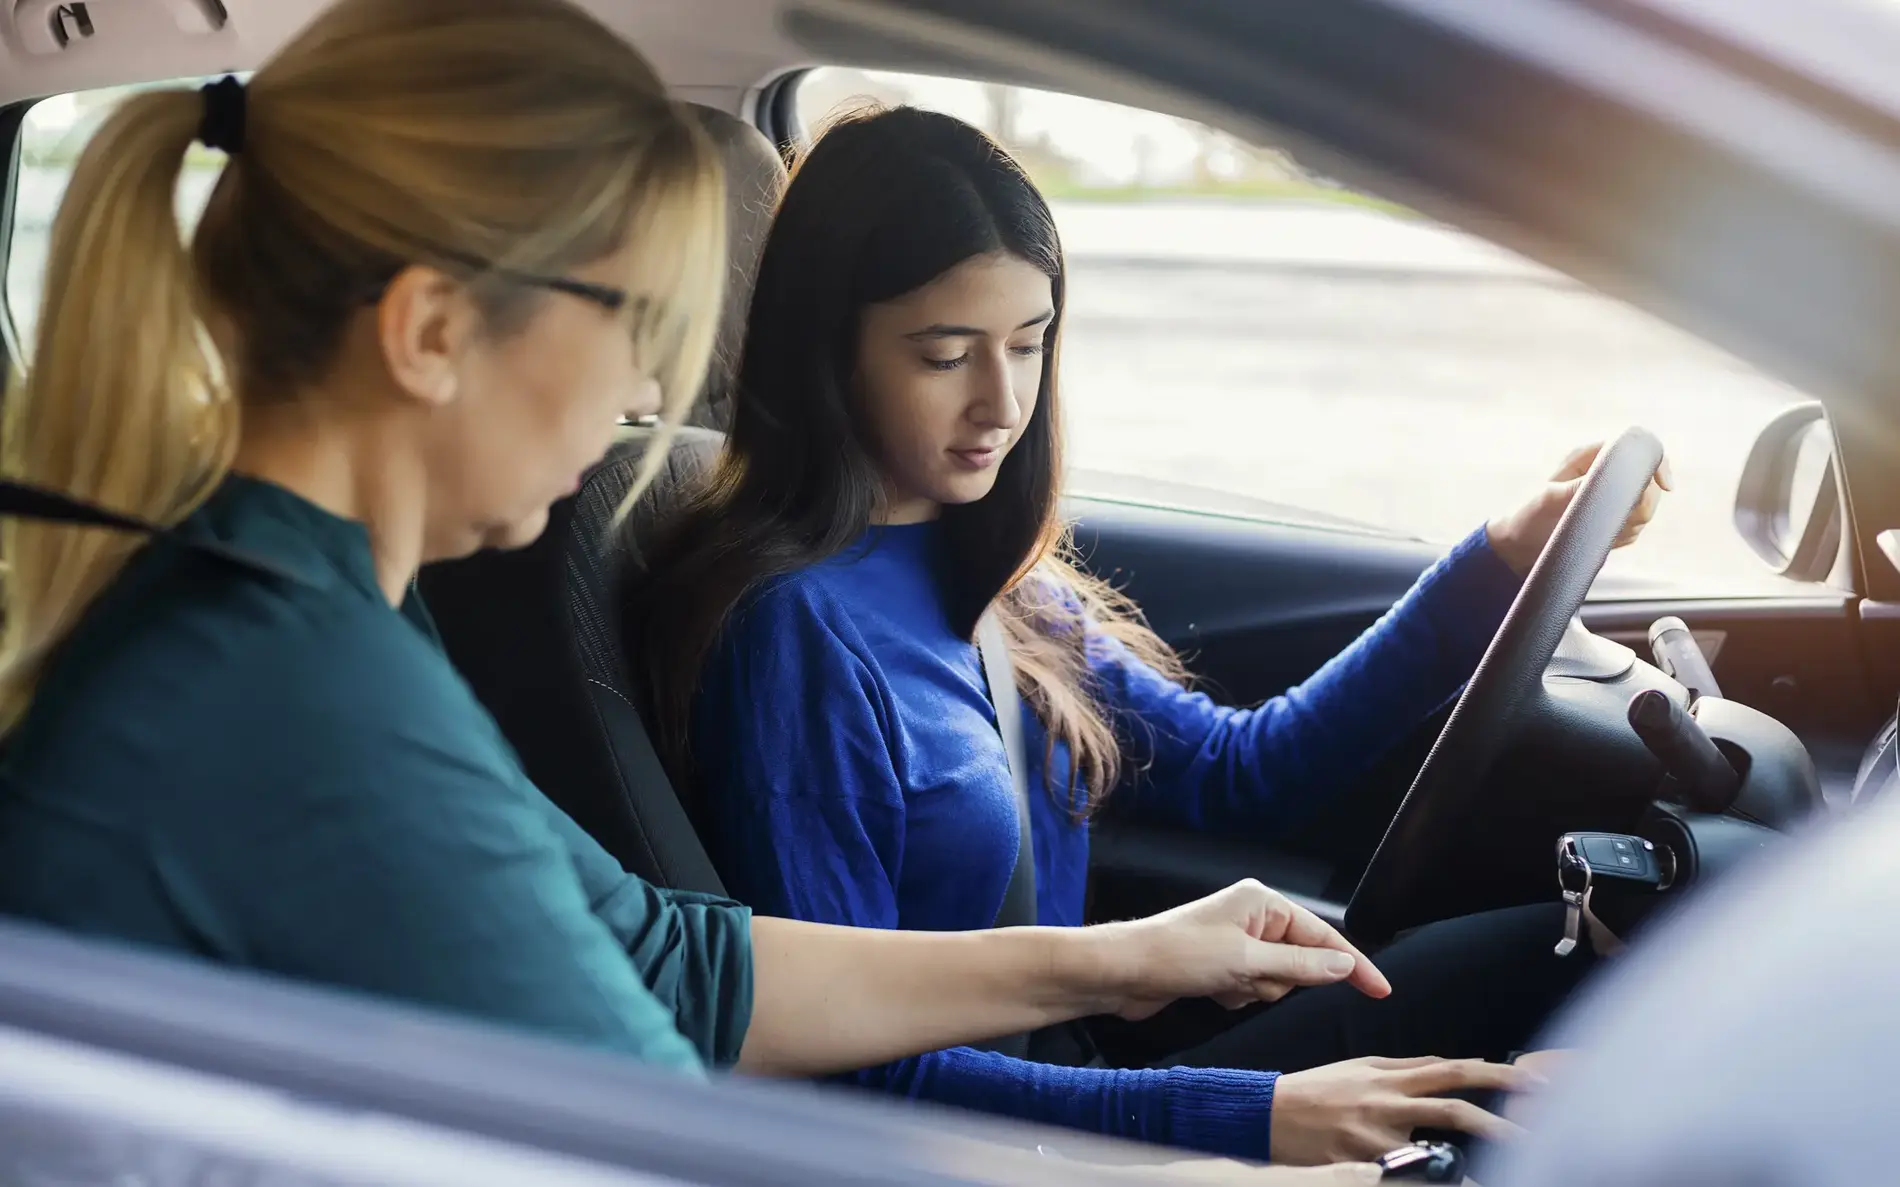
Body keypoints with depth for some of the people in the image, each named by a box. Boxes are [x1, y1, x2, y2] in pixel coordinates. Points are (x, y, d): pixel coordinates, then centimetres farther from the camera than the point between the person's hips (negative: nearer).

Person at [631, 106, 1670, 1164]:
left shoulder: (981, 573, 5)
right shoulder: (792, 630, -21)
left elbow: (1237, 769, 11)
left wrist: (1506, 561, 5)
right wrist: (1250, 1118, -27)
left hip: (1086, 1057, 8)